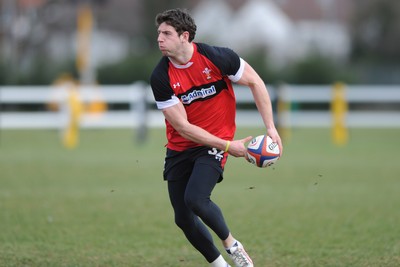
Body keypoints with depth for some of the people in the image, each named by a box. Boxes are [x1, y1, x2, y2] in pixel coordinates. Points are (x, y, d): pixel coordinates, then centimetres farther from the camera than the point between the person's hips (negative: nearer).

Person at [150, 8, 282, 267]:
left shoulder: (217, 57, -17)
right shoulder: (160, 78, -14)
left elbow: (255, 82, -2)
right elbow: (183, 127, -14)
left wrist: (271, 128, -6)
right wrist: (228, 146, -17)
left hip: (215, 143, -3)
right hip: (180, 148, 3)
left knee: (195, 198, -25)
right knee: (183, 219, 2)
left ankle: (231, 243, 1)